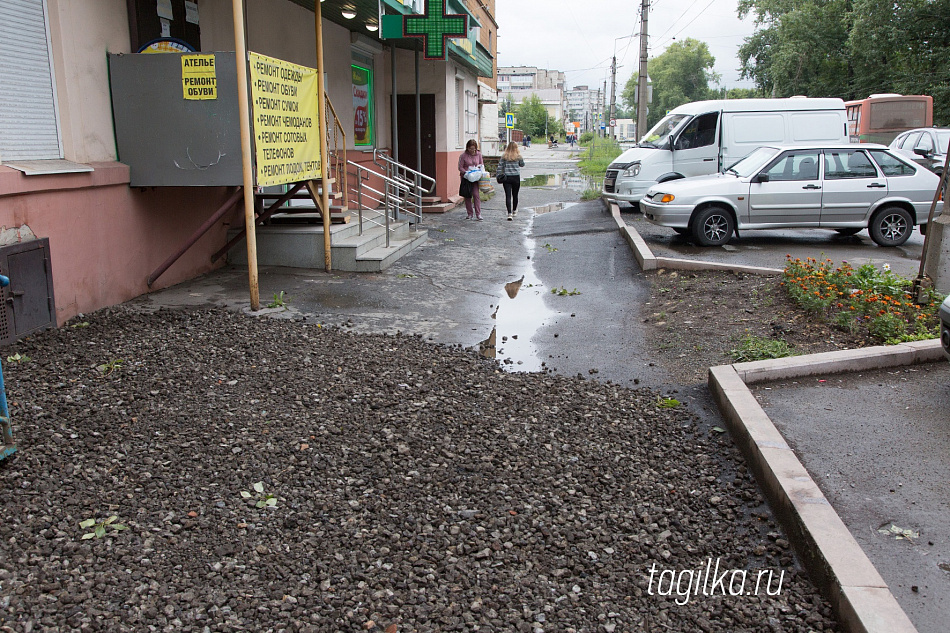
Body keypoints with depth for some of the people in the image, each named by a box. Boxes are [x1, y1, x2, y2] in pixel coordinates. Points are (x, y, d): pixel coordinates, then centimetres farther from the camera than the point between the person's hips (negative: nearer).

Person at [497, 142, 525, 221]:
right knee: (515, 195, 15)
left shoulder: (504, 156, 0)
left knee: (508, 196, -4)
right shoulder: (518, 156, -2)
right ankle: (514, 211, 31)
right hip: (516, 177, 0)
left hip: (506, 178, 0)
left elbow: (500, 166, -2)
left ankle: (509, 213, -15)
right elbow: (522, 164, 14)